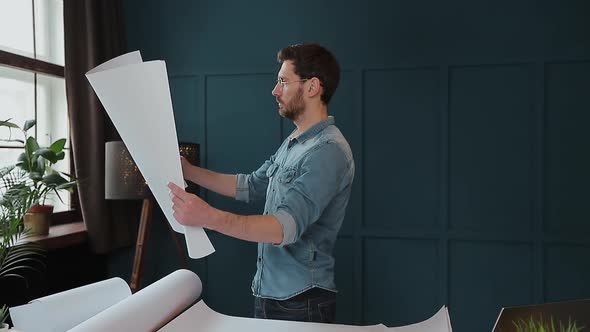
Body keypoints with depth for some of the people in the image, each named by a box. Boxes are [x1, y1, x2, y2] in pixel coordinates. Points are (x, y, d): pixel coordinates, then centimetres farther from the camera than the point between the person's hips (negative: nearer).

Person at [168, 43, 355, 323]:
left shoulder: (328, 151, -21)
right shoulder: (292, 143, 9)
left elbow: (287, 226, -31)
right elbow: (249, 186, 15)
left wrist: (209, 217, -41)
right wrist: (188, 171, 11)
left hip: (301, 301, -8)